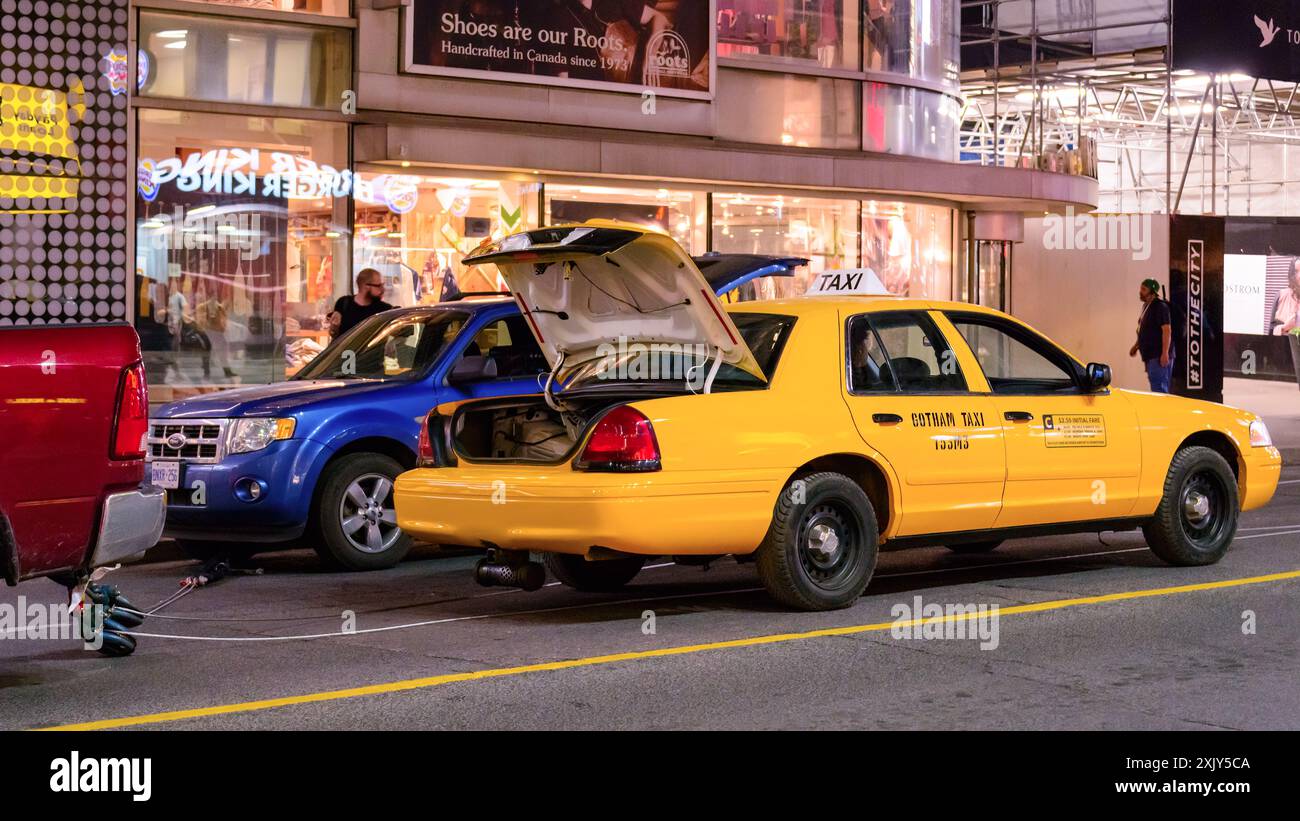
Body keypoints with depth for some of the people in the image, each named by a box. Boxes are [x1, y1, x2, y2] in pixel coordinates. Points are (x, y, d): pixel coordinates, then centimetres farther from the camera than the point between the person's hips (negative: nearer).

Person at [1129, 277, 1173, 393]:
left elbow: (1167, 330, -20)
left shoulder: (1160, 306, -13)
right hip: (1150, 355, 10)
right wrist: (1136, 346, 23)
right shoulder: (1146, 306, 17)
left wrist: (1165, 353, -26)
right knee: (1158, 387, 13)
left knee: (1158, 388, -14)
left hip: (1159, 356, -10)